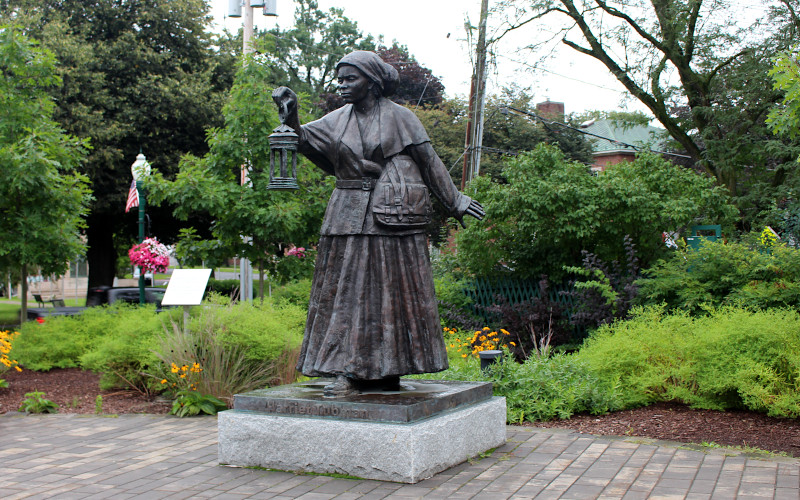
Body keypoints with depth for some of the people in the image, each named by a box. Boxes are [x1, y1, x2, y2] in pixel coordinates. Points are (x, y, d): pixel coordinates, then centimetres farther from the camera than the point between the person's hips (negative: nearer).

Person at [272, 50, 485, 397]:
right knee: (348, 288, 2)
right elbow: (308, 141, 3)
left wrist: (455, 203, 5)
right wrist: (292, 120, -16)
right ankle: (352, 372, 7)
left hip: (391, 215, -5)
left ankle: (388, 370, 7)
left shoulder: (399, 117, -1)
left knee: (391, 288, 0)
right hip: (349, 216, 5)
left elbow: (430, 163, 2)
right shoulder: (338, 120, 12)